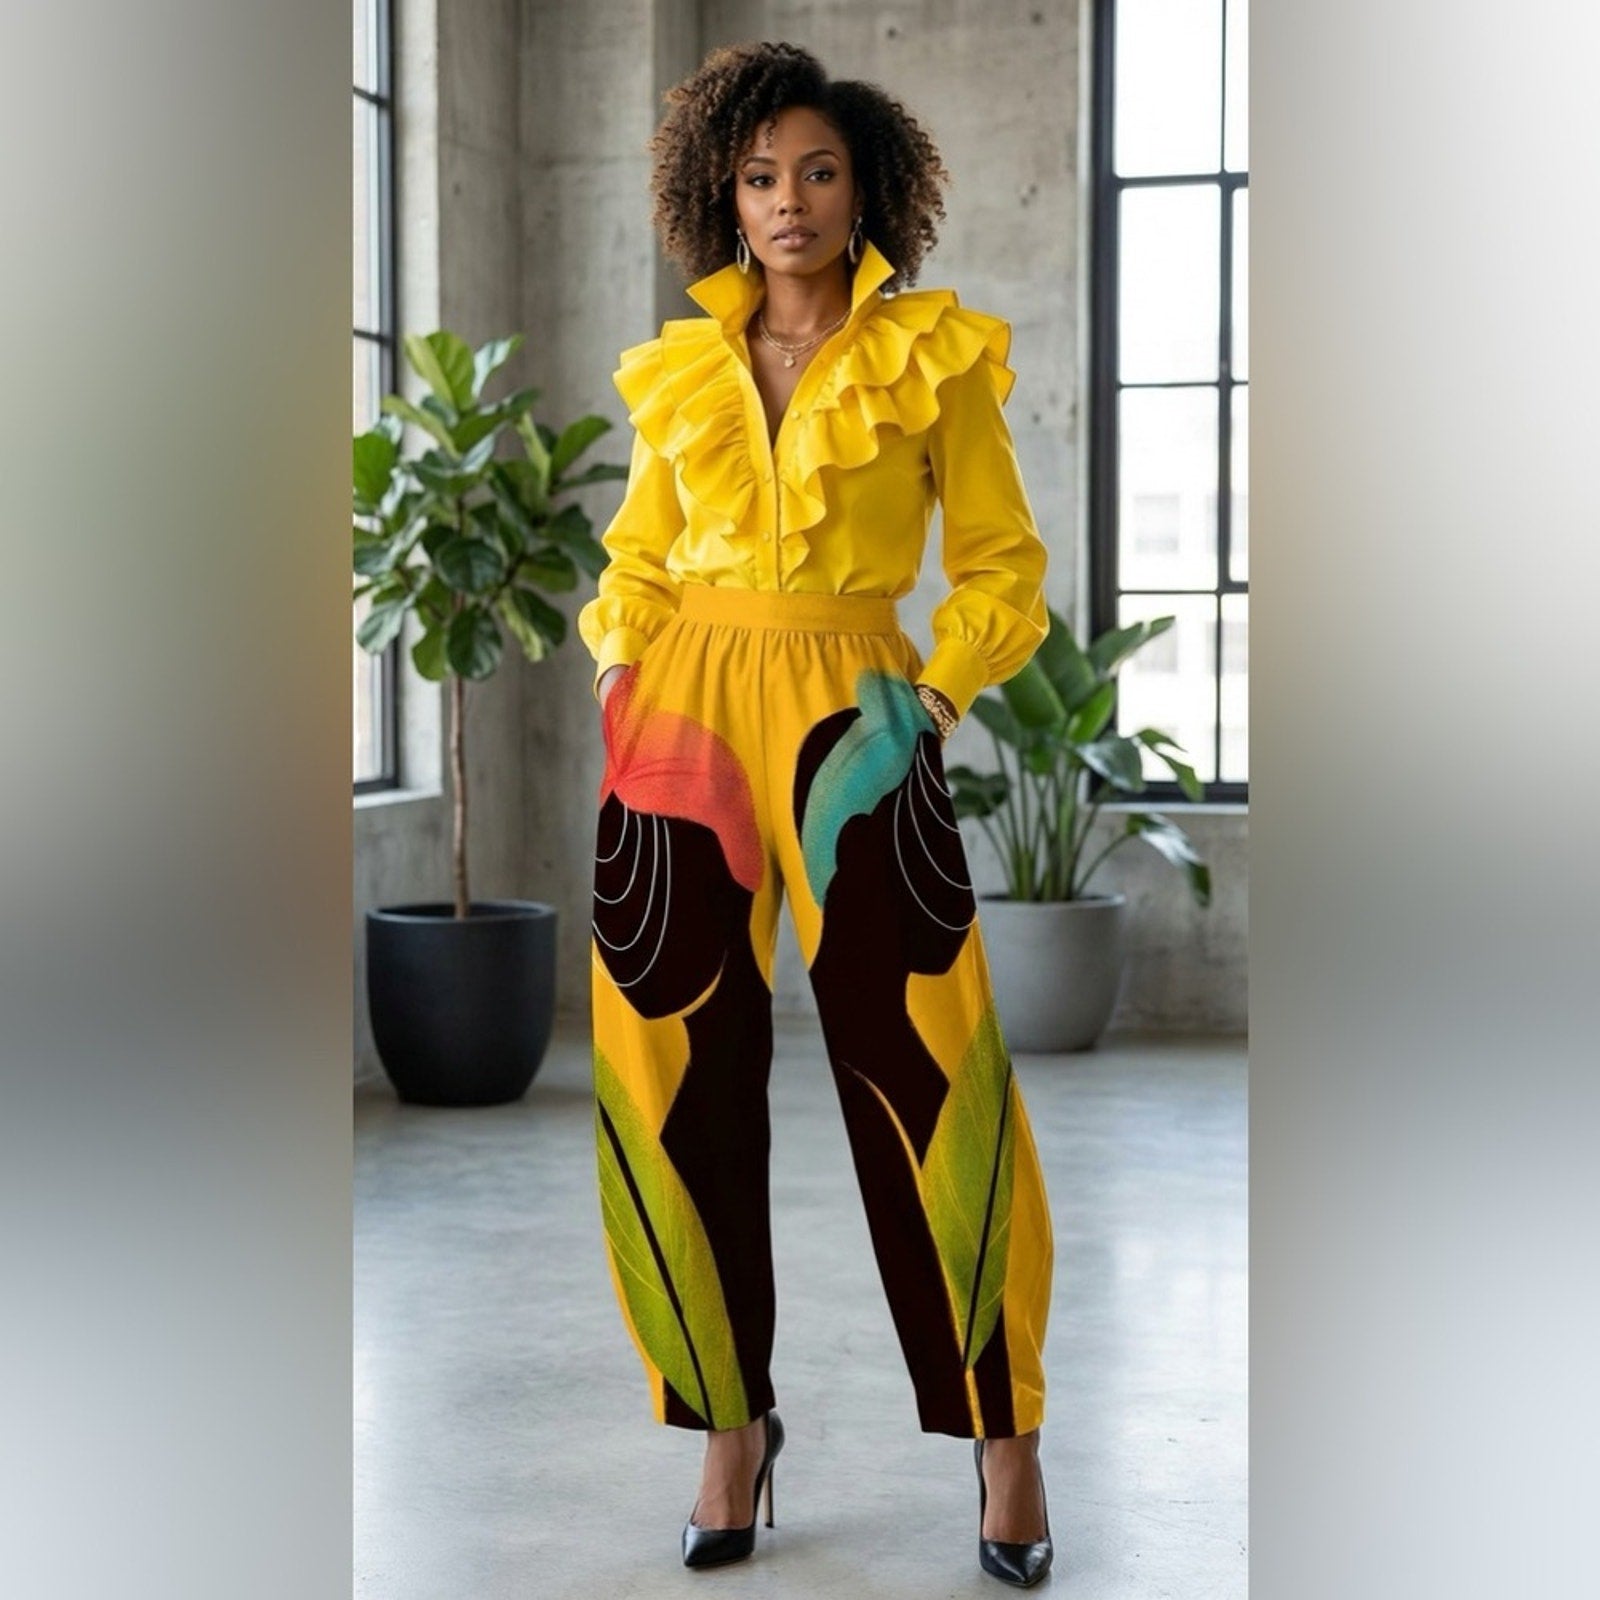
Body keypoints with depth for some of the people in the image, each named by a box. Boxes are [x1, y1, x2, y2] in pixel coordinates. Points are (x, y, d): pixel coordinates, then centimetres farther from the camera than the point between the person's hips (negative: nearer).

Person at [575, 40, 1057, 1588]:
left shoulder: (936, 356, 5)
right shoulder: (679, 368, 13)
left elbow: (1003, 566, 6)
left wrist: (938, 692, -8)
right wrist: (623, 674, 1)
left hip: (852, 719, -3)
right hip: (683, 719, 3)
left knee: (925, 1072, -7)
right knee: (676, 1079, 2)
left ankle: (1002, 1433, 7)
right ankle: (732, 1425, 16)